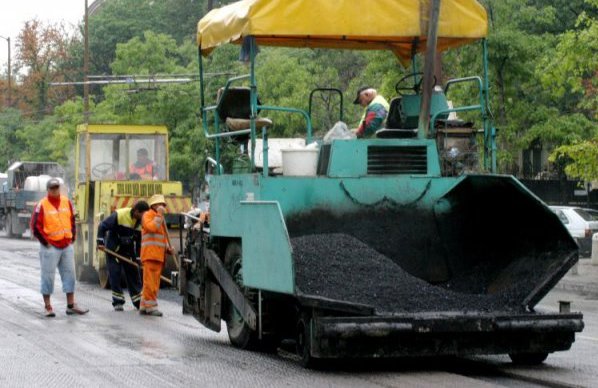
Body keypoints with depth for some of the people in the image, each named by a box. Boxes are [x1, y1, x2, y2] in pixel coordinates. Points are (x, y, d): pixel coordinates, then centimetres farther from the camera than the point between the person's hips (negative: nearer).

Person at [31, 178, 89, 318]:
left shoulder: (66, 202, 7)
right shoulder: (42, 205, -9)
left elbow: (72, 221, 16)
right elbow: (35, 226, -10)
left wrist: (72, 238, 9)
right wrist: (45, 242, -9)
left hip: (67, 246, 5)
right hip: (50, 247, -5)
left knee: (69, 274, 8)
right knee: (48, 276, 0)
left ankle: (71, 305, 15)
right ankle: (48, 307, 6)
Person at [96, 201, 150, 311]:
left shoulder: (141, 222, -4)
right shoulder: (119, 215, -20)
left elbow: (139, 240, 6)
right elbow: (103, 226, -15)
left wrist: (139, 256, 4)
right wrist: (100, 242, -19)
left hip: (129, 251, 5)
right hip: (114, 249, -5)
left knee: (133, 273, 3)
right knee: (115, 274, -6)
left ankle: (138, 302, 9)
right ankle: (118, 302, 1)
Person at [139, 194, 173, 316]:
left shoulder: (160, 219, 26)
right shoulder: (148, 215, 0)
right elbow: (151, 228, -20)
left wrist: (167, 248, 14)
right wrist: (159, 215, -14)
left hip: (159, 255, 9)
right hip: (150, 254, -9)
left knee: (154, 282, 8)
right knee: (150, 281, -11)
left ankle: (144, 306, 11)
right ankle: (150, 306, -13)